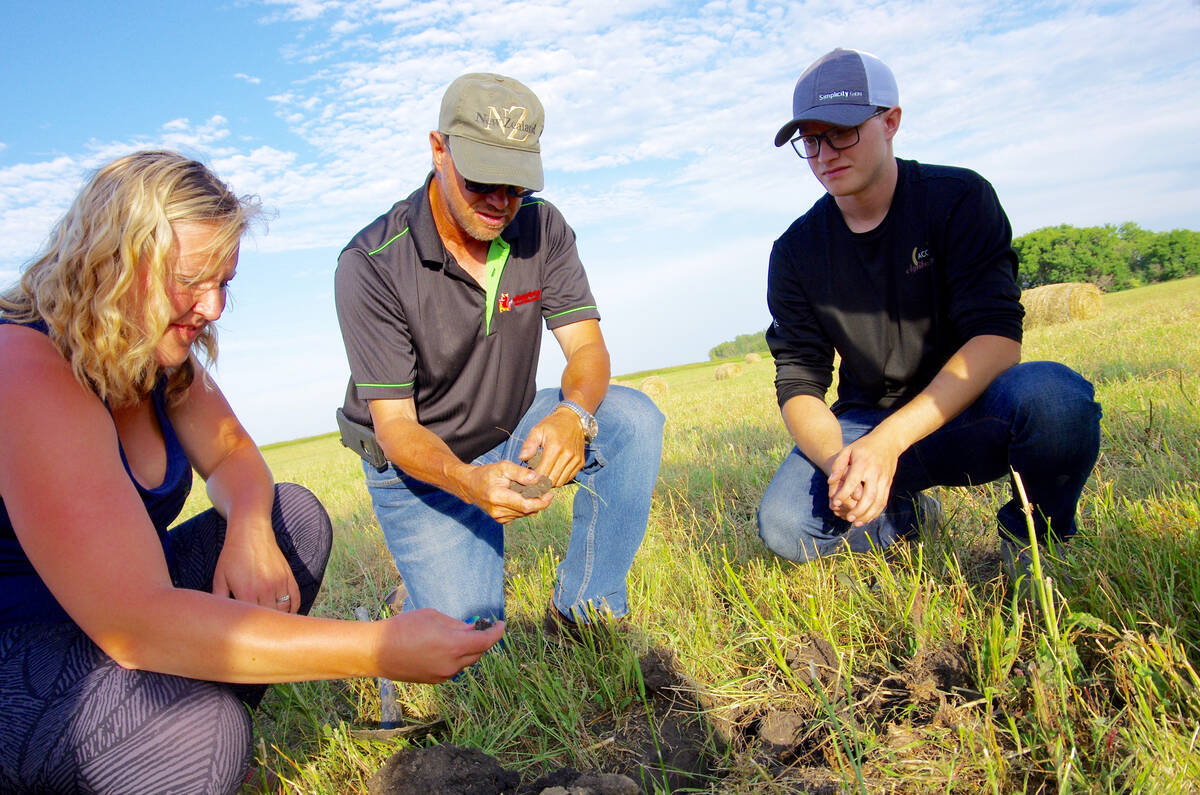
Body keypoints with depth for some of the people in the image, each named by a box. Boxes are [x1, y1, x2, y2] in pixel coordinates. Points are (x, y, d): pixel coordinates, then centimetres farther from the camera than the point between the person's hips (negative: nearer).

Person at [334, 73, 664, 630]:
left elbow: (586, 345, -14)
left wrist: (574, 415, -38)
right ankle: (421, 590, 22)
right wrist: (468, 481, -43)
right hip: (422, 461, -3)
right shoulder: (371, 264, -22)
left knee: (633, 418, -23)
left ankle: (582, 608, -9)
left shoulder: (542, 228, -9)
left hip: (515, 435, 4)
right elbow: (395, 424, -22)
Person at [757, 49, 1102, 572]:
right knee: (782, 526, -24)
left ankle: (1032, 537, -4)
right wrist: (837, 461, -29)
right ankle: (907, 516, 7)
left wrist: (888, 441, -33)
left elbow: (997, 338, -21)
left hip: (969, 411, -1)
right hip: (867, 422, 2)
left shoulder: (959, 199, -9)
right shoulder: (796, 251, -2)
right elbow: (798, 382, -7)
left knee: (1052, 396, -36)